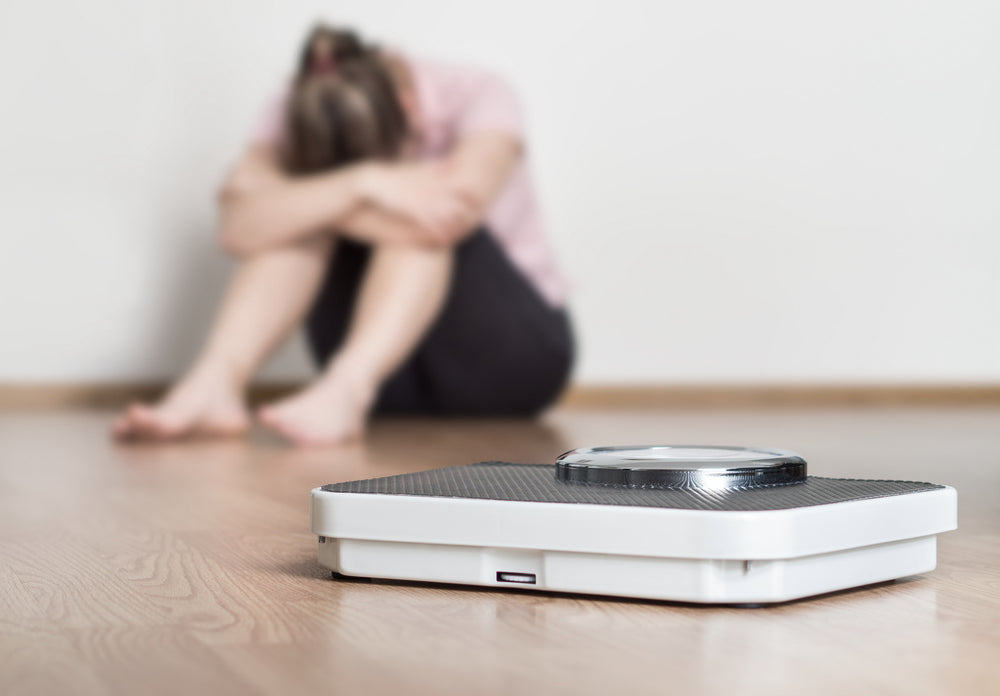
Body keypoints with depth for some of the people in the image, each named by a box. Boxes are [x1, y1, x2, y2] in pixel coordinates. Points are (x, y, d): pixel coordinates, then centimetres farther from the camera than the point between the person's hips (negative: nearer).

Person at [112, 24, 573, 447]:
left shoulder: (476, 97, -18)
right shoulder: (301, 117, -12)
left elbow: (453, 216, -38)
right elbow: (238, 228, -30)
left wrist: (302, 205, -30)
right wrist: (361, 185, -40)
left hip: (513, 356, -2)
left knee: (424, 222, -30)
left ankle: (344, 391, -47)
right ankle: (216, 382, -36)